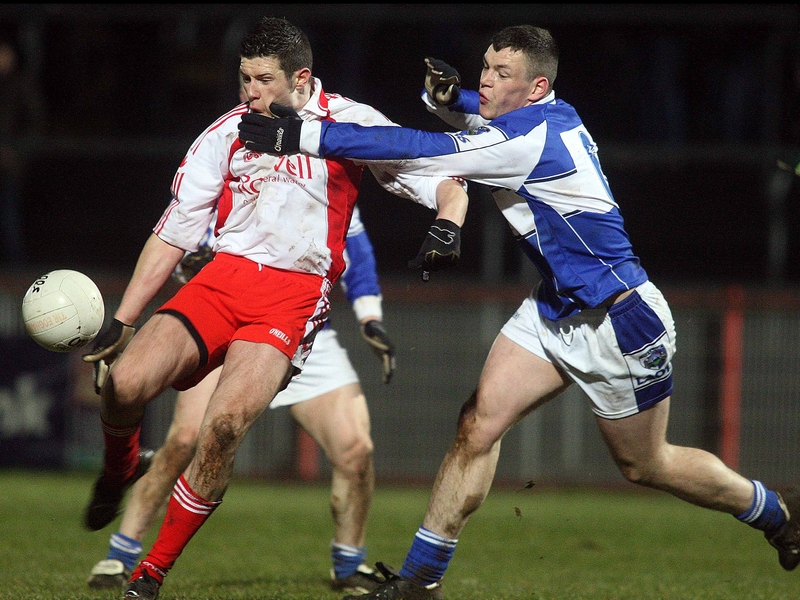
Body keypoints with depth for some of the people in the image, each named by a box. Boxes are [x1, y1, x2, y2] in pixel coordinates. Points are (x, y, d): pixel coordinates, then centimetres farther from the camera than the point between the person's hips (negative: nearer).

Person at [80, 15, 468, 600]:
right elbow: (173, 233, 11)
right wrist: (120, 322, 7)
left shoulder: (350, 123, 2)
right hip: (222, 280, 3)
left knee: (224, 425, -26)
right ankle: (119, 469, 16)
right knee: (124, 382, -21)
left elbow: (445, 178, 4)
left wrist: (447, 228, -19)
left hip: (296, 294, -3)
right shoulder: (228, 132, 10)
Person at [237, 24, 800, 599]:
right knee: (479, 424, -6)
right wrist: (446, 94, -11)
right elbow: (473, 115, 16)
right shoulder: (551, 115, -2)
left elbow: (420, 152, -32)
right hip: (555, 309, 8)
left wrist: (304, 135, -32)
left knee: (645, 465, 9)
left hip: (621, 323, -8)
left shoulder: (532, 140, -28)